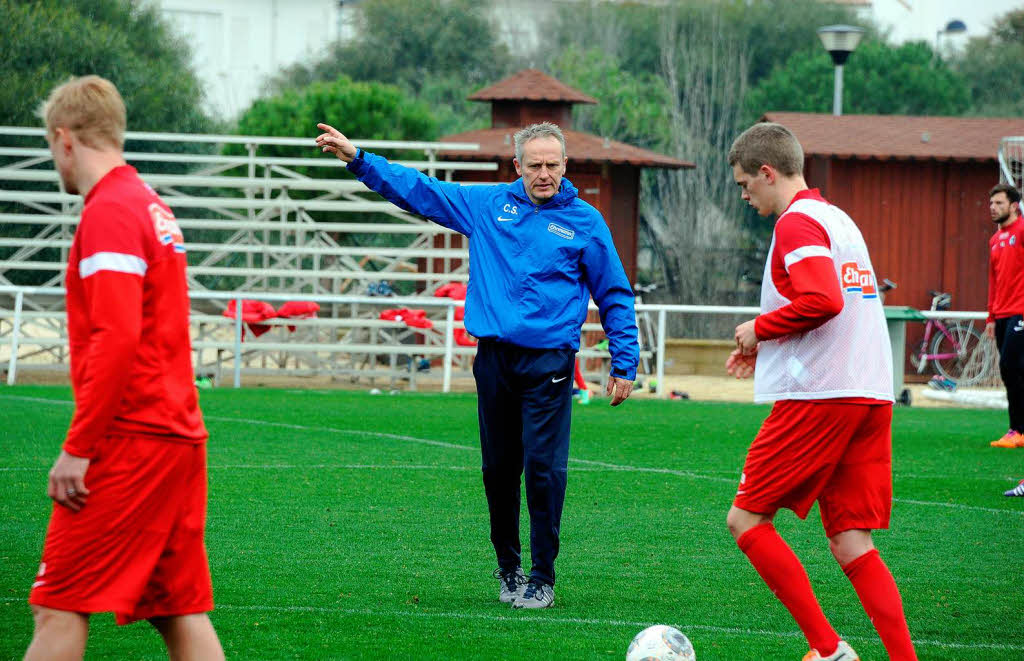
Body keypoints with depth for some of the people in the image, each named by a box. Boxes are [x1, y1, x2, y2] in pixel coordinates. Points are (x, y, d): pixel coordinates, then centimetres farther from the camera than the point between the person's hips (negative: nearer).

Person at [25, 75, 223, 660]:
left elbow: (118, 335, -21)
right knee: (183, 614, 8)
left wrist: (78, 447, -18)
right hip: (180, 436, 9)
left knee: (60, 609, -6)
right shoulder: (154, 207, 16)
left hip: (128, 438, -9)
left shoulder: (109, 212, -11)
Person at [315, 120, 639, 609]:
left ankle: (542, 578, -2)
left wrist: (624, 363, 4)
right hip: (495, 357, 3)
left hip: (549, 362, -3)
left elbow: (615, 297, 9)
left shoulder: (584, 222, 4)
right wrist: (356, 159, 7)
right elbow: (416, 189, 13)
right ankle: (507, 566, 22)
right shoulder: (487, 204, 9)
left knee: (544, 469, -10)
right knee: (498, 468, 7)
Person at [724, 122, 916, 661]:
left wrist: (760, 329, -7)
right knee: (852, 545, 7)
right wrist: (768, 349, 21)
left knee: (746, 519, 0)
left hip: (817, 397, -9)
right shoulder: (839, 219, 22)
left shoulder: (797, 222, -7)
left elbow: (822, 301, -23)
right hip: (871, 394, 9)